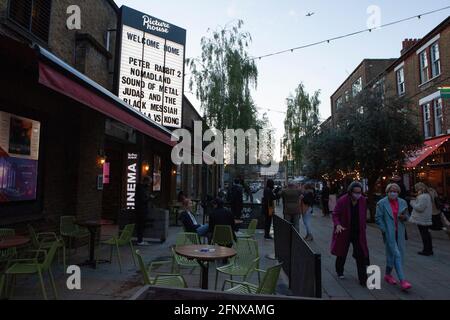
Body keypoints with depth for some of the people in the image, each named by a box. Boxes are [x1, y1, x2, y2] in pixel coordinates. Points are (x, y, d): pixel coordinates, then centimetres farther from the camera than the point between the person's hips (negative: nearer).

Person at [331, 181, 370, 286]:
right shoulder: (342, 200, -16)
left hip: (359, 233, 2)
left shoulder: (363, 200, -5)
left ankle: (363, 280, 7)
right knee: (342, 254, 15)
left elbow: (364, 215, 9)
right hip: (344, 232, -2)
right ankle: (340, 272, 39)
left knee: (361, 256, -2)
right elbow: (335, 214, -11)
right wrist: (337, 224, -27)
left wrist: (363, 227, 11)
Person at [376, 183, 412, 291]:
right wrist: (384, 230, -12)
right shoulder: (382, 203, -6)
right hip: (389, 233, -5)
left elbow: (407, 216, 15)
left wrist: (404, 217, -8)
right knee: (396, 255, -9)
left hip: (399, 233, 5)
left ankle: (388, 275, 30)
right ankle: (402, 280, -7)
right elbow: (378, 218, -5)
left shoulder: (403, 202, 7)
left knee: (392, 254, 13)